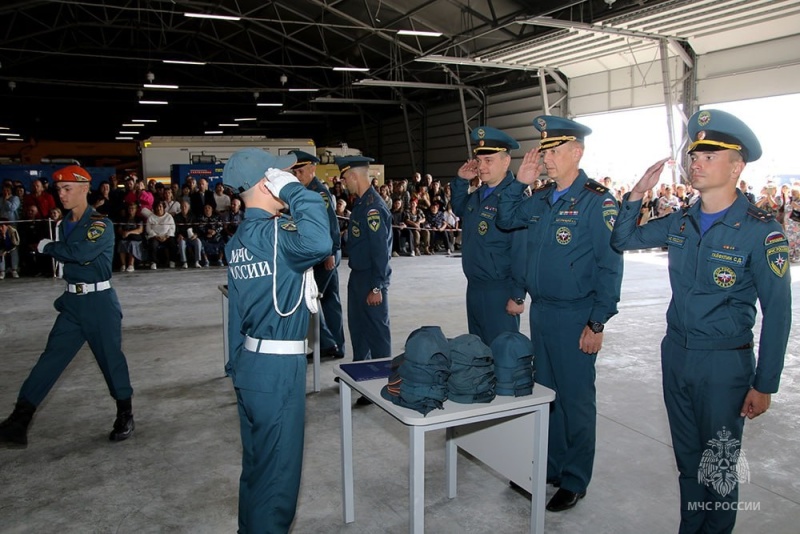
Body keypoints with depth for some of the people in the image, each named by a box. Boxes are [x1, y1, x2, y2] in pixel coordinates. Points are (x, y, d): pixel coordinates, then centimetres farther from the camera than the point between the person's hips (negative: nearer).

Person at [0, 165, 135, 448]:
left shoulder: (101, 223, -13)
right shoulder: (65, 224, 11)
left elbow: (80, 253, -28)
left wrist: (47, 246, -11)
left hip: (99, 300, -6)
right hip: (72, 300, 6)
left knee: (110, 356, 3)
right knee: (51, 358, 4)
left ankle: (125, 415, 20)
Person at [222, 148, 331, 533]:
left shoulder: (238, 240, 9)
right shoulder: (272, 234, -18)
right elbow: (318, 242, -41)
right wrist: (293, 189, -26)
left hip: (250, 363, 9)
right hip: (277, 369, -9)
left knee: (257, 464, 23)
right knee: (278, 471, 5)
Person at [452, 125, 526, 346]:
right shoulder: (478, 194, 8)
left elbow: (523, 251, -21)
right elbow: (458, 209, 29)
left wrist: (518, 296, -20)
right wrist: (461, 181, 11)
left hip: (500, 292, -9)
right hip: (474, 287, 9)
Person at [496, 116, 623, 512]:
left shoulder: (598, 200, -13)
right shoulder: (541, 198, 8)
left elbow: (609, 267, -15)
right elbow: (505, 221, 19)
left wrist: (597, 323, -17)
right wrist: (520, 182, 4)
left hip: (574, 317, -7)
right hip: (540, 312, 7)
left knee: (576, 400, 7)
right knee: (546, 392, 17)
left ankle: (574, 482, 23)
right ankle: (548, 468, 34)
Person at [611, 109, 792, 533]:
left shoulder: (760, 230, -14)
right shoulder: (681, 223, 2)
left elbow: (776, 312, -12)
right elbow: (623, 240, 13)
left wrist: (764, 384, -11)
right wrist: (637, 195, -2)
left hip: (726, 362, -5)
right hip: (676, 354, 6)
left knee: (720, 464, 9)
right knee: (687, 457, 19)